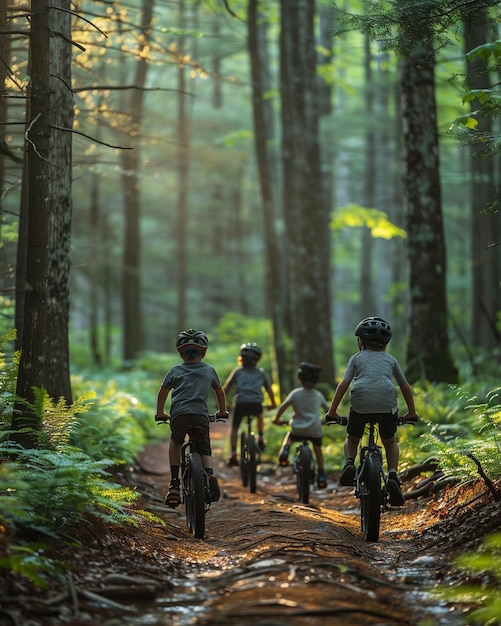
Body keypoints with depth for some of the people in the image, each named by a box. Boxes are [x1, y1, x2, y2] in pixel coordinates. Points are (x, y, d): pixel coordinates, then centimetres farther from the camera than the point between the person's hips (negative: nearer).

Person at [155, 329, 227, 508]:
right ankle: (209, 473, -23)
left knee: (175, 443, 27)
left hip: (179, 415, 0)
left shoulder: (175, 371, 18)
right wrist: (222, 412, 47)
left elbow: (162, 393, 21)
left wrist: (160, 413, 35)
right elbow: (220, 392, 32)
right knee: (204, 450, 12)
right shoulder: (209, 370, 21)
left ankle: (174, 484, 15)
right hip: (201, 415, 0)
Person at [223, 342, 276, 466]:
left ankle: (233, 454, 2)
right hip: (256, 404, 1)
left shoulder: (237, 371, 16)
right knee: (259, 415, 37)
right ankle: (260, 438, 29)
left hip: (240, 403, -1)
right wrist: (273, 403, 41)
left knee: (234, 428, 17)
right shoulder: (261, 372, 19)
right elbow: (269, 389, 25)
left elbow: (226, 388, 12)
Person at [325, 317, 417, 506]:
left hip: (360, 401, -1)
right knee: (390, 442, 22)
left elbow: (343, 384, 11)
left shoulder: (357, 358, 21)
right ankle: (393, 475, -2)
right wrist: (412, 412, 37)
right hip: (387, 402, 1)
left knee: (352, 439, 24)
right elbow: (405, 386, 28)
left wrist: (332, 411, 13)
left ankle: (349, 463, -6)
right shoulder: (390, 359, 26)